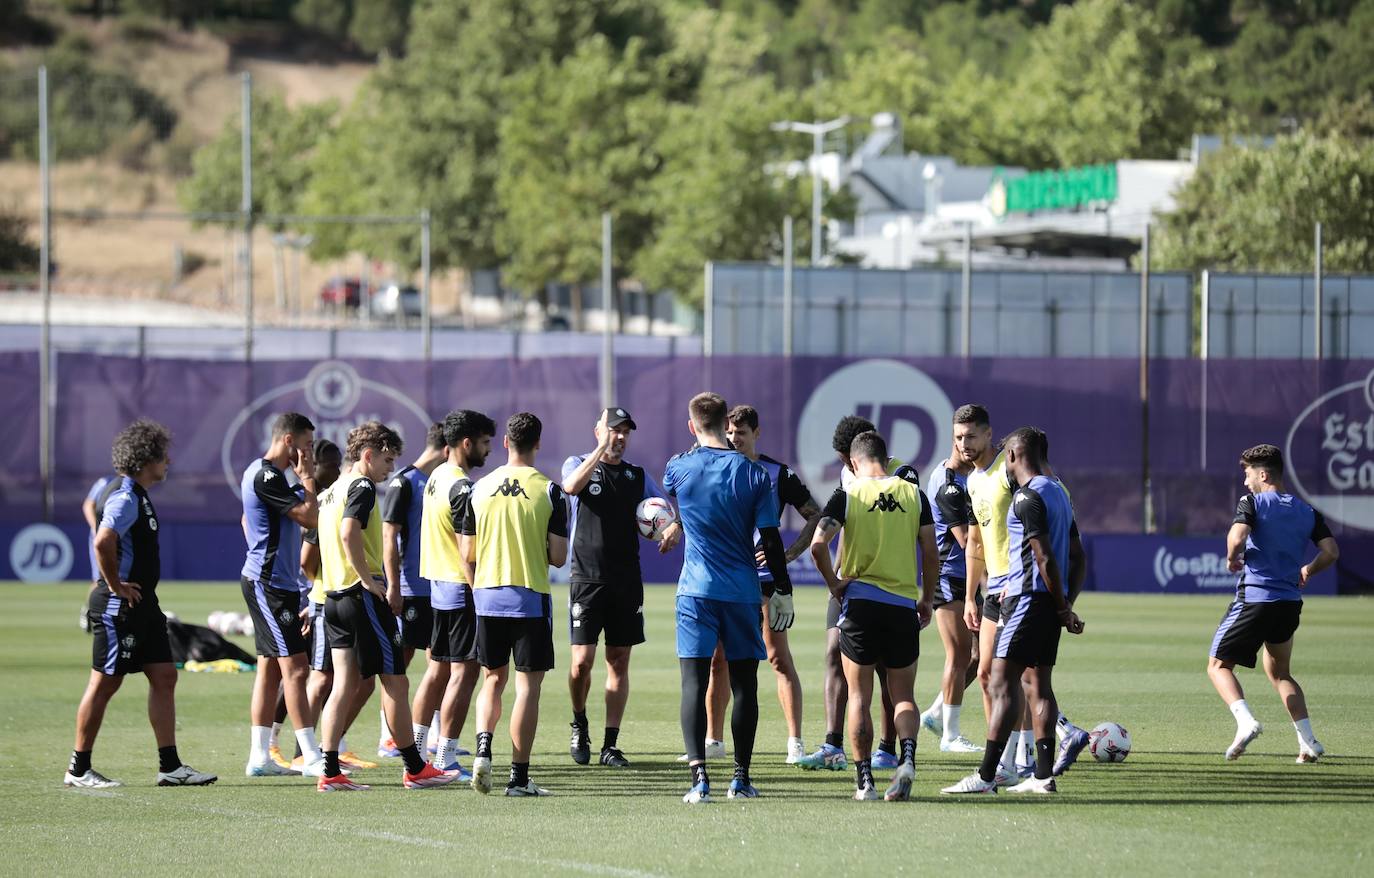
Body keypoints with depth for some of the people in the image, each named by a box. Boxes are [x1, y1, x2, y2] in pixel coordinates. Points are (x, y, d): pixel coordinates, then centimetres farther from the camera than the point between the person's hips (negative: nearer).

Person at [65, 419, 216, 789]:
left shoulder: (139, 497, 15)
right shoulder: (125, 498, -17)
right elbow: (103, 541, -32)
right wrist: (115, 586, -22)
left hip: (143, 603, 10)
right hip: (120, 606, -10)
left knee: (164, 677, 7)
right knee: (104, 684, -3)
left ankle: (170, 766, 9)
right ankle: (78, 770, 4)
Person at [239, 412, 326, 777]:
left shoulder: (269, 474, 16)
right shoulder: (265, 476, -17)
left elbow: (247, 521, 28)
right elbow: (309, 516, -20)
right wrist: (307, 477, -8)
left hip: (269, 580, 11)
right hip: (269, 584, -11)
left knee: (270, 668, 11)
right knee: (295, 667, -11)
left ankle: (259, 757, 12)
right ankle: (312, 757, -12)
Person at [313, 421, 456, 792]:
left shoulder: (333, 490, 18)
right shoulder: (362, 487, -11)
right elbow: (349, 533, -26)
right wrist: (368, 578, -20)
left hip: (334, 596, 9)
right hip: (363, 595, -9)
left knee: (345, 684, 6)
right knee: (395, 680, -2)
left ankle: (329, 772, 0)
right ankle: (414, 769, 3)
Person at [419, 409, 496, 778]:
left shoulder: (436, 477, 11)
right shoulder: (462, 487, -18)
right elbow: (467, 551, -20)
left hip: (436, 583, 10)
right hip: (460, 586, -10)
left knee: (439, 667, 17)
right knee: (464, 672, -7)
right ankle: (446, 758, -8)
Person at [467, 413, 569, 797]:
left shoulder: (481, 488, 2)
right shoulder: (548, 490, -7)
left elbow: (468, 553, 6)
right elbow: (558, 556, -9)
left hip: (487, 595, 3)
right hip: (531, 597, -3)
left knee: (495, 678, 17)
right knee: (528, 684, 1)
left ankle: (483, 748, -5)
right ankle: (519, 776, 0)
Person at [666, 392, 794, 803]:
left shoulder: (679, 468, -2)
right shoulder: (752, 473, -3)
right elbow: (770, 538, -1)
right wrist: (781, 589, 7)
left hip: (696, 590, -1)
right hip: (743, 591, 1)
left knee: (694, 681, -4)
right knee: (744, 682, 9)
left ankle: (699, 776, -17)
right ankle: (741, 778, 13)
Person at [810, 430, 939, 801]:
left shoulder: (848, 495, -3)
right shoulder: (913, 493, 4)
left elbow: (818, 544, -14)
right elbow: (931, 553, 4)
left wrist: (833, 582, -1)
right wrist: (927, 598, 15)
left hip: (859, 602, -2)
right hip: (904, 604, 2)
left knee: (859, 697, 7)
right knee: (903, 695, 10)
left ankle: (865, 780, 4)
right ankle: (907, 759, -15)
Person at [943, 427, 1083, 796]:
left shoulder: (1028, 496, -13)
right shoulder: (1057, 492, 17)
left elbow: (1044, 557, -18)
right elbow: (1074, 558, 22)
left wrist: (1063, 608, -13)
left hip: (1029, 599, -10)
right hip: (1049, 601, 10)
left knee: (1002, 683, -10)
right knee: (1039, 684, 10)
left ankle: (986, 775, -14)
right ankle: (1044, 775, 7)